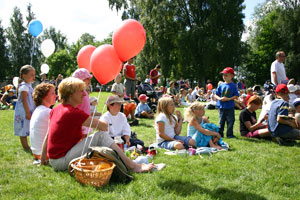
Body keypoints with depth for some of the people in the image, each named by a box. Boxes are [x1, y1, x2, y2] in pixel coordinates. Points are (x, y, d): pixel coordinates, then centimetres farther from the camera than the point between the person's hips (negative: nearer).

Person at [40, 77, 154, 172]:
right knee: (101, 135, -15)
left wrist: (42, 159, 19)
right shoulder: (73, 112, -19)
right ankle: (133, 167, -16)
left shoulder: (56, 109, 9)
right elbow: (104, 126, -17)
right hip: (61, 161, -9)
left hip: (54, 160, 9)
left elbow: (47, 136, 13)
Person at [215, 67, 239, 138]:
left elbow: (236, 96, -7)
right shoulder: (221, 85, 5)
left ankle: (229, 134, 12)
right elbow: (216, 94, 10)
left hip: (230, 107, -3)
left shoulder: (233, 86, -4)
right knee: (221, 120, 12)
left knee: (230, 120, 1)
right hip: (221, 106, 3)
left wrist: (228, 99, -18)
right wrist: (220, 98, -10)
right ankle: (220, 133, 23)